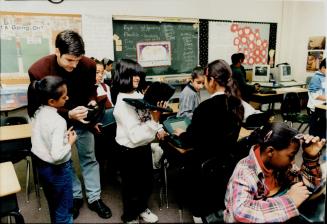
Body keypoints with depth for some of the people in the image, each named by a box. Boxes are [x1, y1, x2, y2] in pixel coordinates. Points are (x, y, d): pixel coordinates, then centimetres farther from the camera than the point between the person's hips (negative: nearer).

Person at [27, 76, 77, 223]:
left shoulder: (37, 111, -5)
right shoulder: (58, 121, -30)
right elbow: (57, 155, -32)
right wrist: (70, 142, -17)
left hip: (40, 163, 8)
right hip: (57, 169, -8)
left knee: (52, 203, 29)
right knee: (64, 208, 15)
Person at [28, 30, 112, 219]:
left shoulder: (88, 65, -20)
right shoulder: (38, 70, -25)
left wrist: (92, 102, -24)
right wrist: (69, 114, -36)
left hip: (82, 118, 2)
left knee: (89, 157, 8)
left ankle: (94, 198, 22)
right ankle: (75, 197, 29)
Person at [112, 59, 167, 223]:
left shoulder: (138, 94, -1)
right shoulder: (122, 103, -23)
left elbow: (148, 116, 12)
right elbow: (135, 136, -28)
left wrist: (158, 128, -4)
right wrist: (154, 121, -32)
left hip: (145, 146, 7)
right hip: (131, 151, -7)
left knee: (147, 182, 25)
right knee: (132, 187, 15)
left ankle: (142, 209, 51)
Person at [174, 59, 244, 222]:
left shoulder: (206, 107, -26)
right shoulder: (237, 104, -4)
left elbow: (191, 141, -16)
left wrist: (180, 133, 4)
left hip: (206, 166, -7)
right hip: (229, 161, 7)